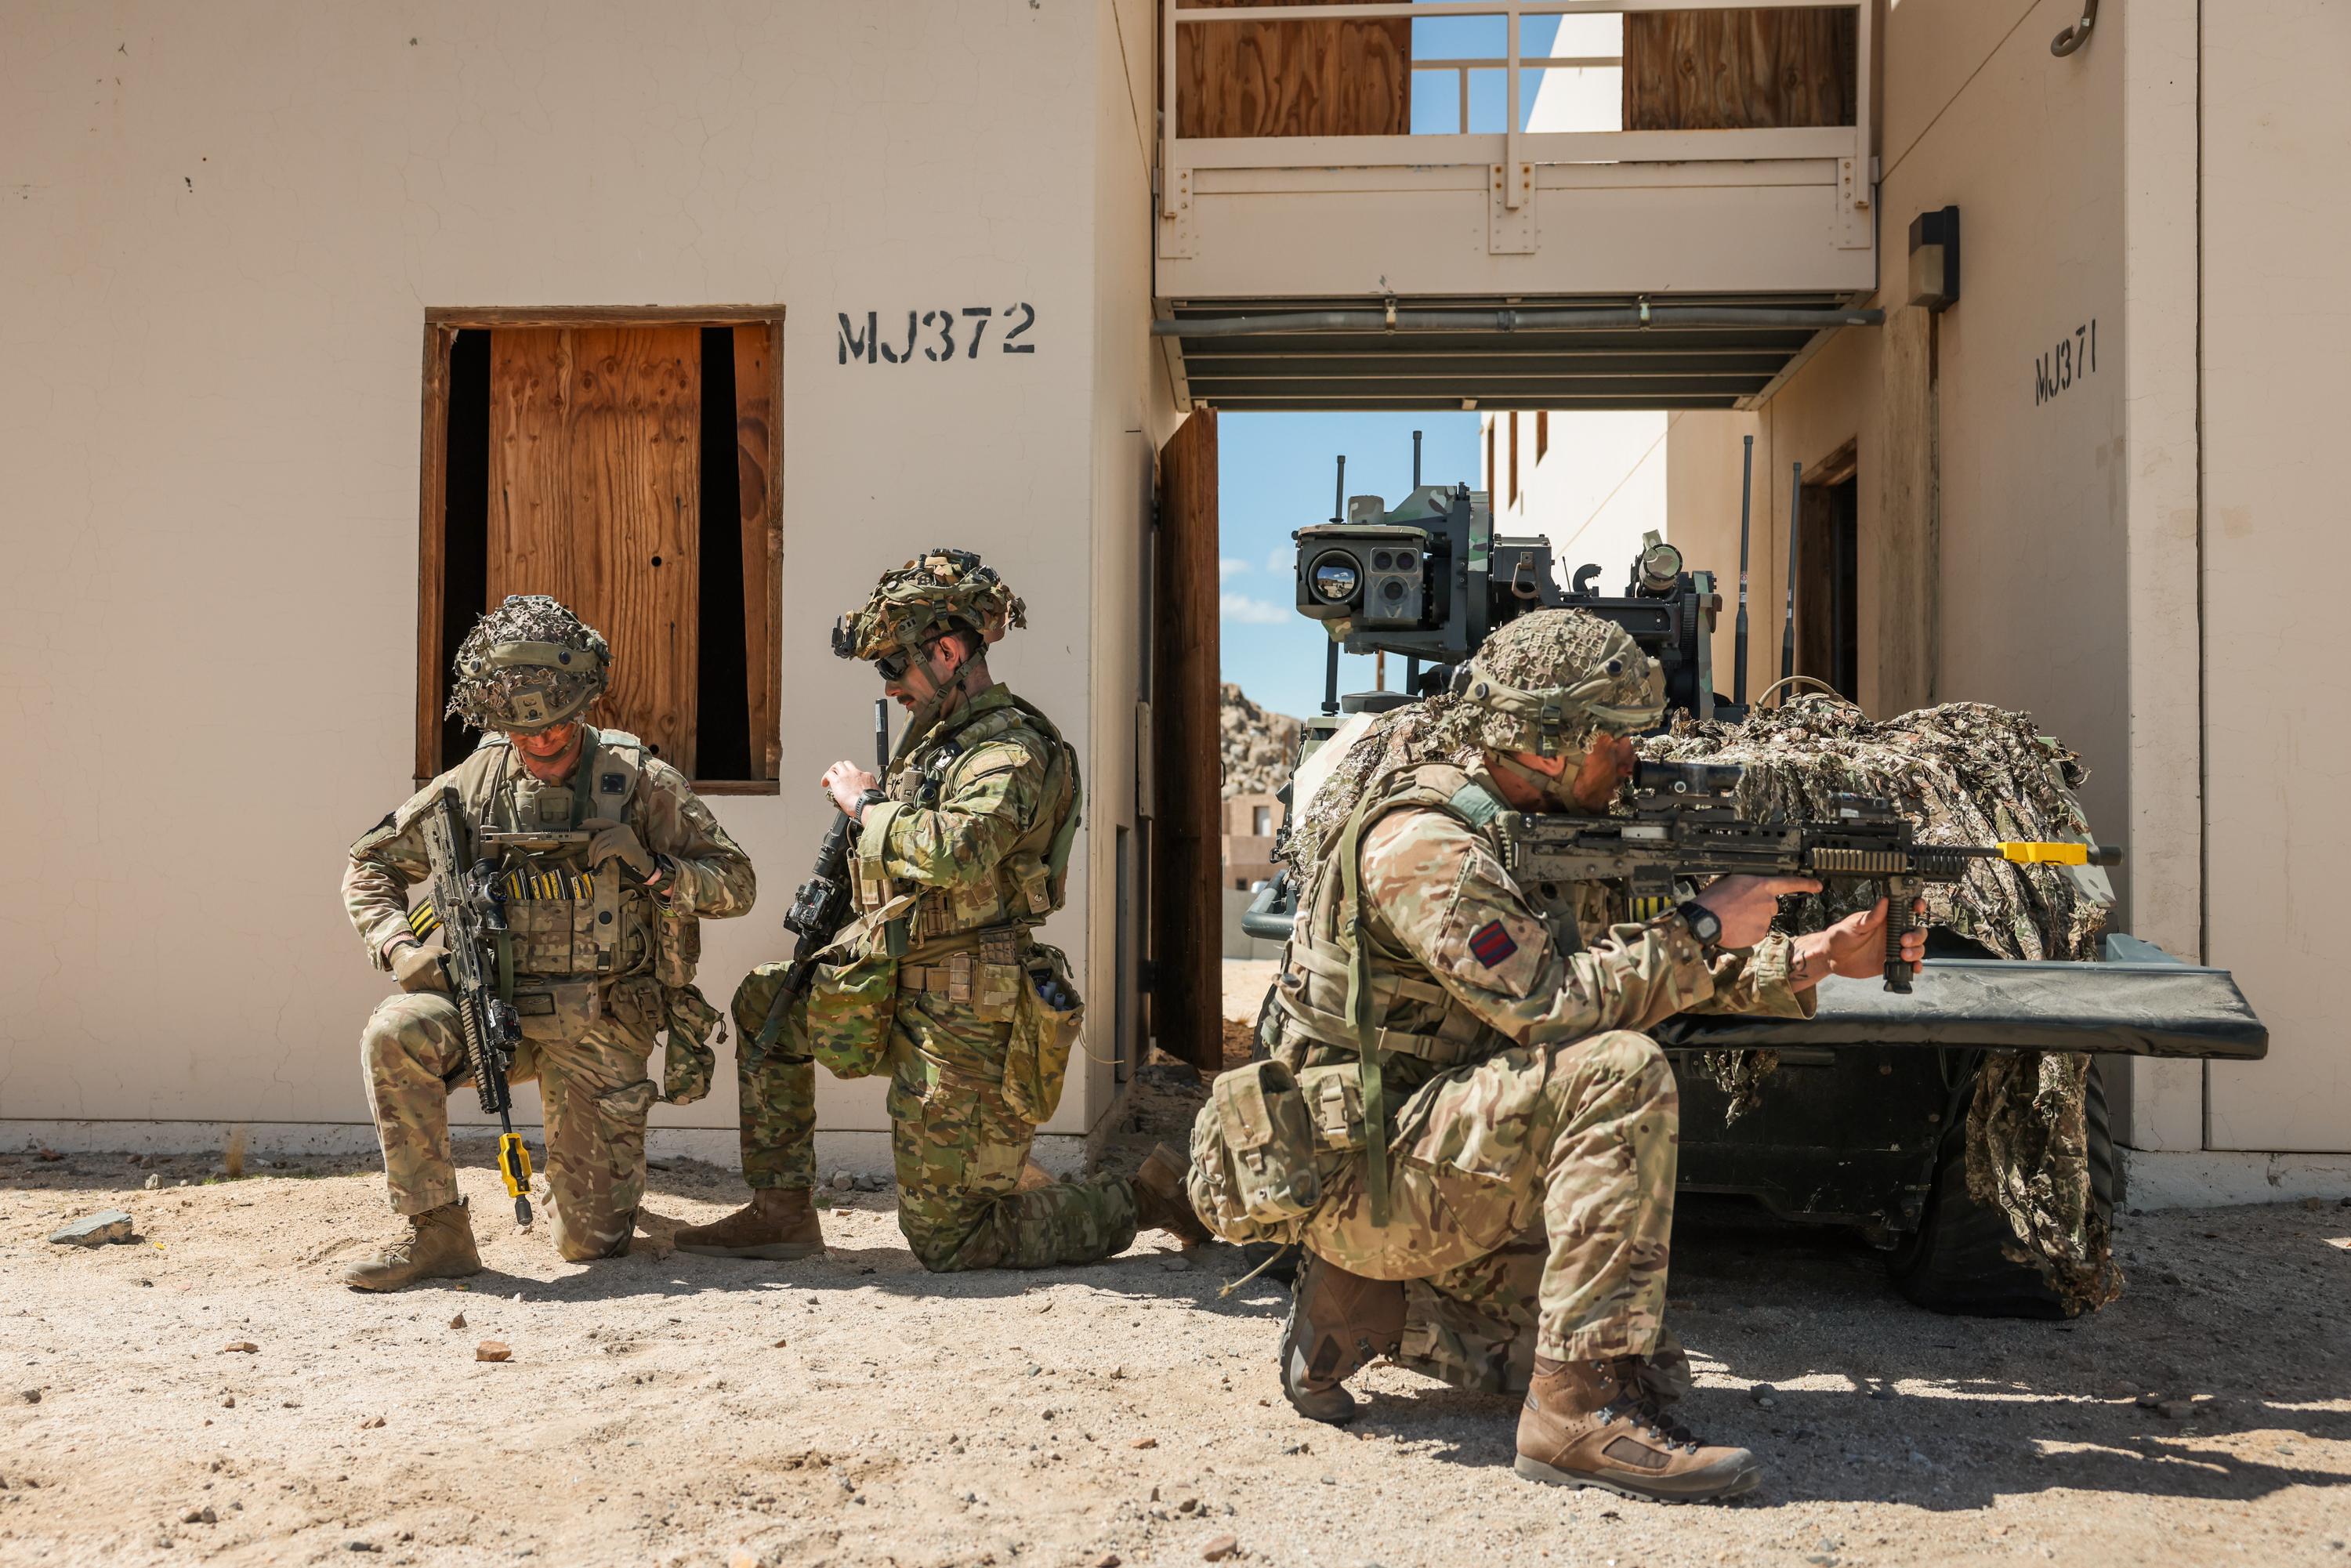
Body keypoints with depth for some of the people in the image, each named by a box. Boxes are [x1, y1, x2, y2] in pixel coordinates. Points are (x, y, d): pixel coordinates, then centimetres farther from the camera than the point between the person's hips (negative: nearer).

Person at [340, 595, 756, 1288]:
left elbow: (736, 884, -4)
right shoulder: (470, 786, 0)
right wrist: (401, 949, -7)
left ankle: (596, 1185, 36)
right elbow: (369, 866, 12)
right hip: (493, 1011, 2)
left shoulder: (641, 781, -6)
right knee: (395, 1033, -31)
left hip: (599, 1030, -2)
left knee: (594, 1242, -2)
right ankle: (436, 1232, -16)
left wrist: (654, 869, -22)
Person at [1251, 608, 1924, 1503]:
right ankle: (1580, 1414, -24)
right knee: (1618, 1073, -29)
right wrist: (1705, 930, -18)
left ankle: (1372, 1305, 12)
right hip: (1364, 1172, -9)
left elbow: (1635, 961, 13)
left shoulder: (1538, 824, 9)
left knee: (1652, 1369, 7)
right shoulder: (1423, 840, -21)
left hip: (1440, 1170, 10)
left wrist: (1815, 959, 3)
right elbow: (1550, 1002, -28)